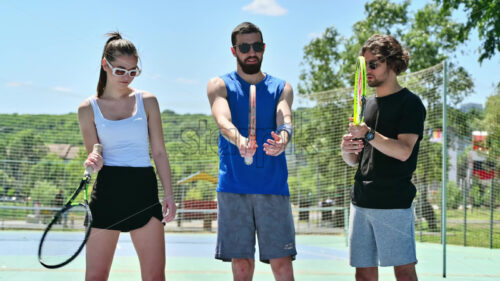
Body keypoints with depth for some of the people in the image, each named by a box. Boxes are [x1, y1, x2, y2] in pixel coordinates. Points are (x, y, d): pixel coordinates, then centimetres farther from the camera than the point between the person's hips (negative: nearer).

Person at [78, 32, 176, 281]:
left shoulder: (147, 101, 7)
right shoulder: (89, 108, 5)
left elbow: (159, 152, 8)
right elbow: (93, 153, 7)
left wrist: (168, 194, 1)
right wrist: (94, 162, -18)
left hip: (144, 189, 1)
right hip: (107, 192, -1)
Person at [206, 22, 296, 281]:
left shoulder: (281, 88, 12)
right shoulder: (219, 85, 7)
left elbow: (284, 120, -8)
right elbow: (222, 120, -13)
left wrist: (283, 137, -34)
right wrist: (239, 140, -37)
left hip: (272, 186, 1)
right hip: (233, 186, -1)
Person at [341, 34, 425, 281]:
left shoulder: (409, 103, -3)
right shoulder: (367, 105, 17)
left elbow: (403, 151, -16)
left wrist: (368, 134, -24)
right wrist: (346, 149, -4)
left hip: (394, 201, -6)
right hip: (362, 200, 7)